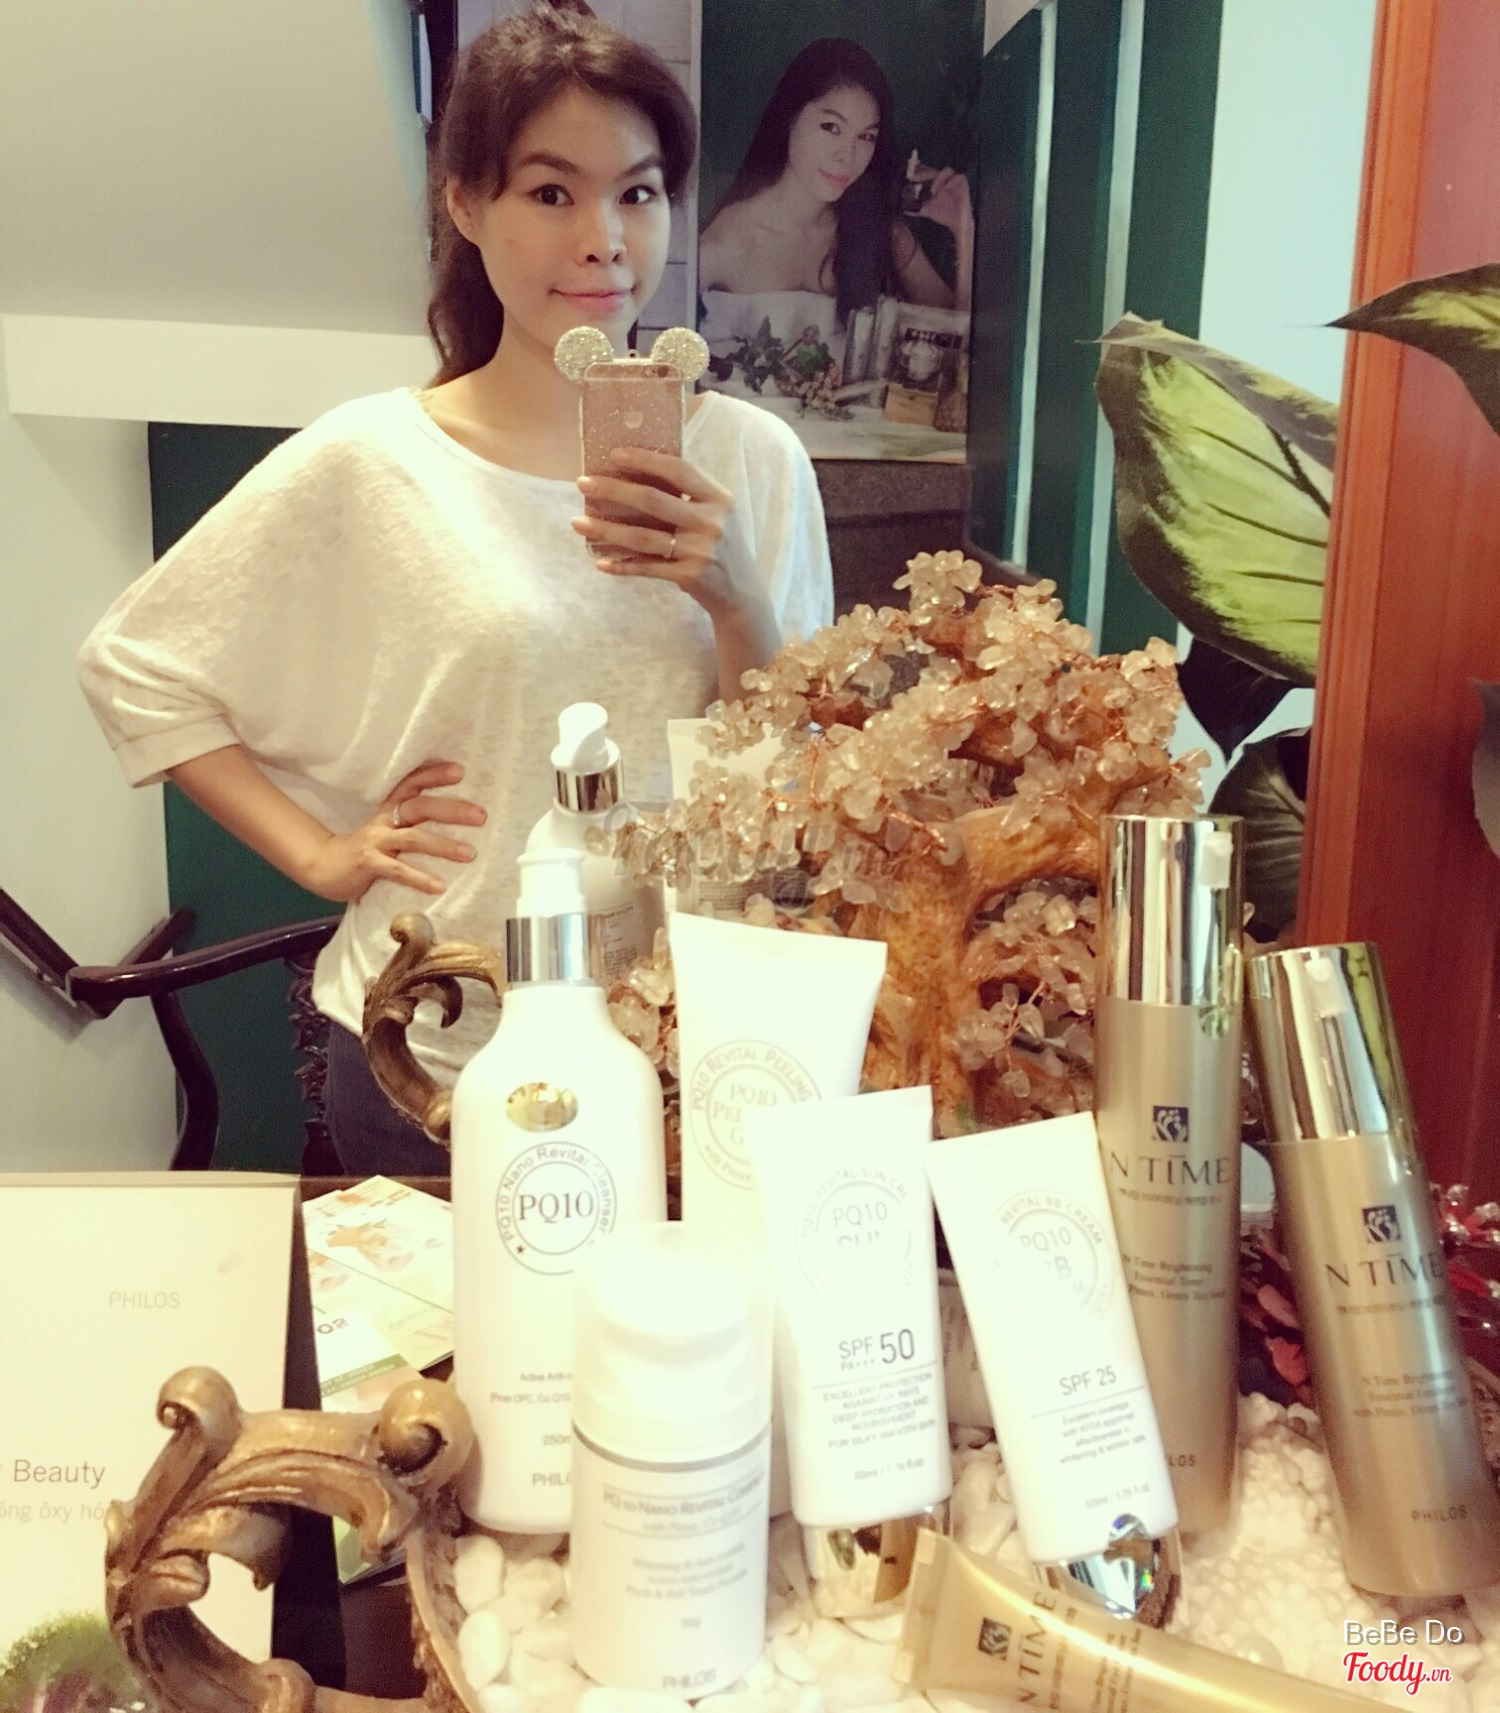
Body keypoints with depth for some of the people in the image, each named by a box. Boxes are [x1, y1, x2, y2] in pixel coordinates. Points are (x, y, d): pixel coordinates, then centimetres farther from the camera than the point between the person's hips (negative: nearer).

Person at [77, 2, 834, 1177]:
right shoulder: (364, 464, -8)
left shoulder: (748, 458, -3)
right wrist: (321, 853, -6)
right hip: (439, 1057, -2)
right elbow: (135, 668, 2)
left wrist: (737, 604, -19)